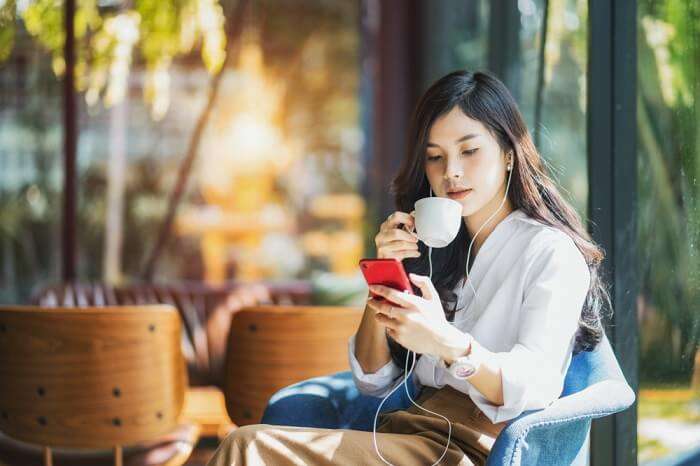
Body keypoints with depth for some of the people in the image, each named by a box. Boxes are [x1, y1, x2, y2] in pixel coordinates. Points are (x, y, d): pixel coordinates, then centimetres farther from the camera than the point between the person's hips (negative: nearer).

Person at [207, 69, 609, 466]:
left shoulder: (550, 251, 1)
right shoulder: (433, 248, 20)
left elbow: (534, 387, -15)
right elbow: (375, 382, 15)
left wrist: (448, 343, -33)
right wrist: (383, 279, 0)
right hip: (405, 432, 6)